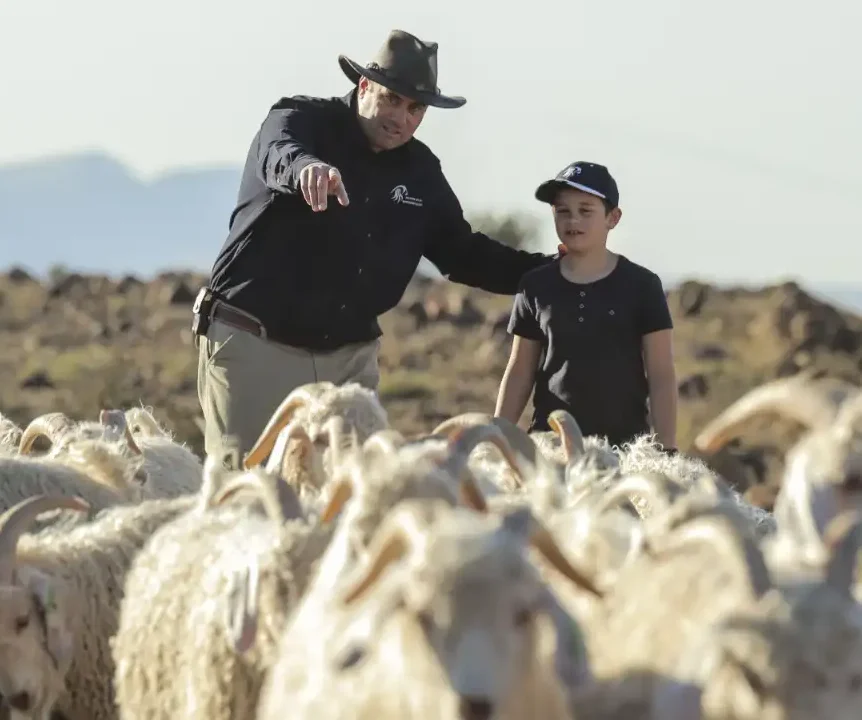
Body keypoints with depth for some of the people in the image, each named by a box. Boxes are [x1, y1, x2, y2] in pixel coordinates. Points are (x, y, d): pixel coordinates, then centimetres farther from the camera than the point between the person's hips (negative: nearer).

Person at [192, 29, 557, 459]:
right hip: (254, 345, -5)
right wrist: (306, 167, -58)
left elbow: (462, 251, 18)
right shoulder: (300, 121, -9)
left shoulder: (420, 171, 9)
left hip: (349, 357, 5)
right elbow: (279, 154, -33)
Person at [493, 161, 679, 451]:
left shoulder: (641, 285, 0)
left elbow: (661, 376, 0)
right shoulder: (537, 286, 6)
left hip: (625, 442, -2)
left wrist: (667, 450, -5)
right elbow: (520, 371, 12)